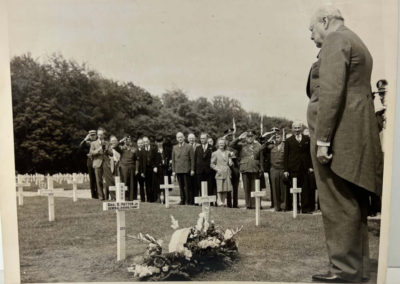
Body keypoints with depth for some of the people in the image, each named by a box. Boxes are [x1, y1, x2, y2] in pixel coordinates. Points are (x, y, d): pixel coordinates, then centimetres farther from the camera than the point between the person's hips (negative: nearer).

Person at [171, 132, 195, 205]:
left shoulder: (189, 147, 2)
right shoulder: (174, 147, 12)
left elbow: (192, 159, 0)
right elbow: (173, 160, 12)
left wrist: (192, 170, -6)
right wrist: (173, 170, 6)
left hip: (186, 170, -3)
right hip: (178, 170, 3)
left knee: (187, 186, -2)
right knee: (181, 186, 5)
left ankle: (188, 201, 6)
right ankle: (182, 200, 13)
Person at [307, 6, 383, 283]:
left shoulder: (335, 40, -4)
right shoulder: (357, 43, 27)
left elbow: (331, 91, -18)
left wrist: (322, 138, -20)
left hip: (338, 134, -10)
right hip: (355, 134, 10)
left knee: (338, 205, -6)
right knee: (354, 203, 12)